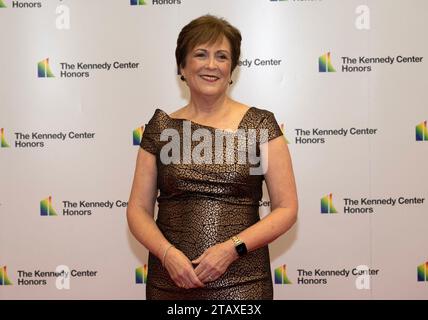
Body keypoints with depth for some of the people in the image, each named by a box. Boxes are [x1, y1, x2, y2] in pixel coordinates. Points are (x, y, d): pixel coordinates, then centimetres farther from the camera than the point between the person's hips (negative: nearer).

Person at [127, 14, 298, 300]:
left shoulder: (260, 124, -2)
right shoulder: (161, 127, 3)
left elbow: (287, 209, -3)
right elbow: (138, 209, 4)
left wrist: (232, 248, -15)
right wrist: (167, 252, -13)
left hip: (242, 283, -1)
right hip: (170, 281, 2)